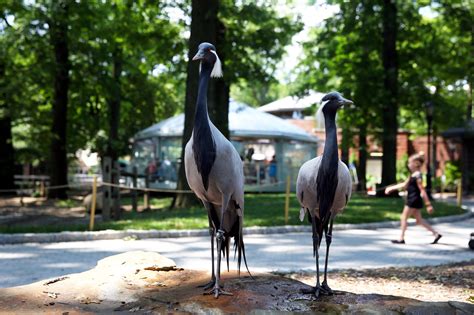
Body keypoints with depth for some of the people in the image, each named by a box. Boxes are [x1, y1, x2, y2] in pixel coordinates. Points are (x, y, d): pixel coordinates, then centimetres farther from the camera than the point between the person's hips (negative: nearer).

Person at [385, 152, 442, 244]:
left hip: (413, 200, -10)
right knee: (419, 220, 14)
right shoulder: (414, 175, 11)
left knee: (404, 218, -1)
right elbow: (404, 185, 21)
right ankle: (436, 234, 15)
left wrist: (428, 204, -21)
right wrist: (391, 188, 22)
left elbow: (422, 191, -20)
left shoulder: (417, 176, -17)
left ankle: (401, 238, 4)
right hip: (413, 200, 10)